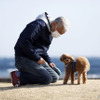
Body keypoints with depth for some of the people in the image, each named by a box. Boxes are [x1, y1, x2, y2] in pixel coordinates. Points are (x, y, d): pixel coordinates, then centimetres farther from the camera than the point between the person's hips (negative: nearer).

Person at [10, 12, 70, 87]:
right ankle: (19, 75, -11)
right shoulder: (38, 25, -15)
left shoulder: (51, 33, 15)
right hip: (24, 58, -10)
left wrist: (49, 62, 7)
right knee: (47, 79, -22)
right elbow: (24, 42, -24)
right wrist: (37, 58, -19)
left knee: (56, 75, -1)